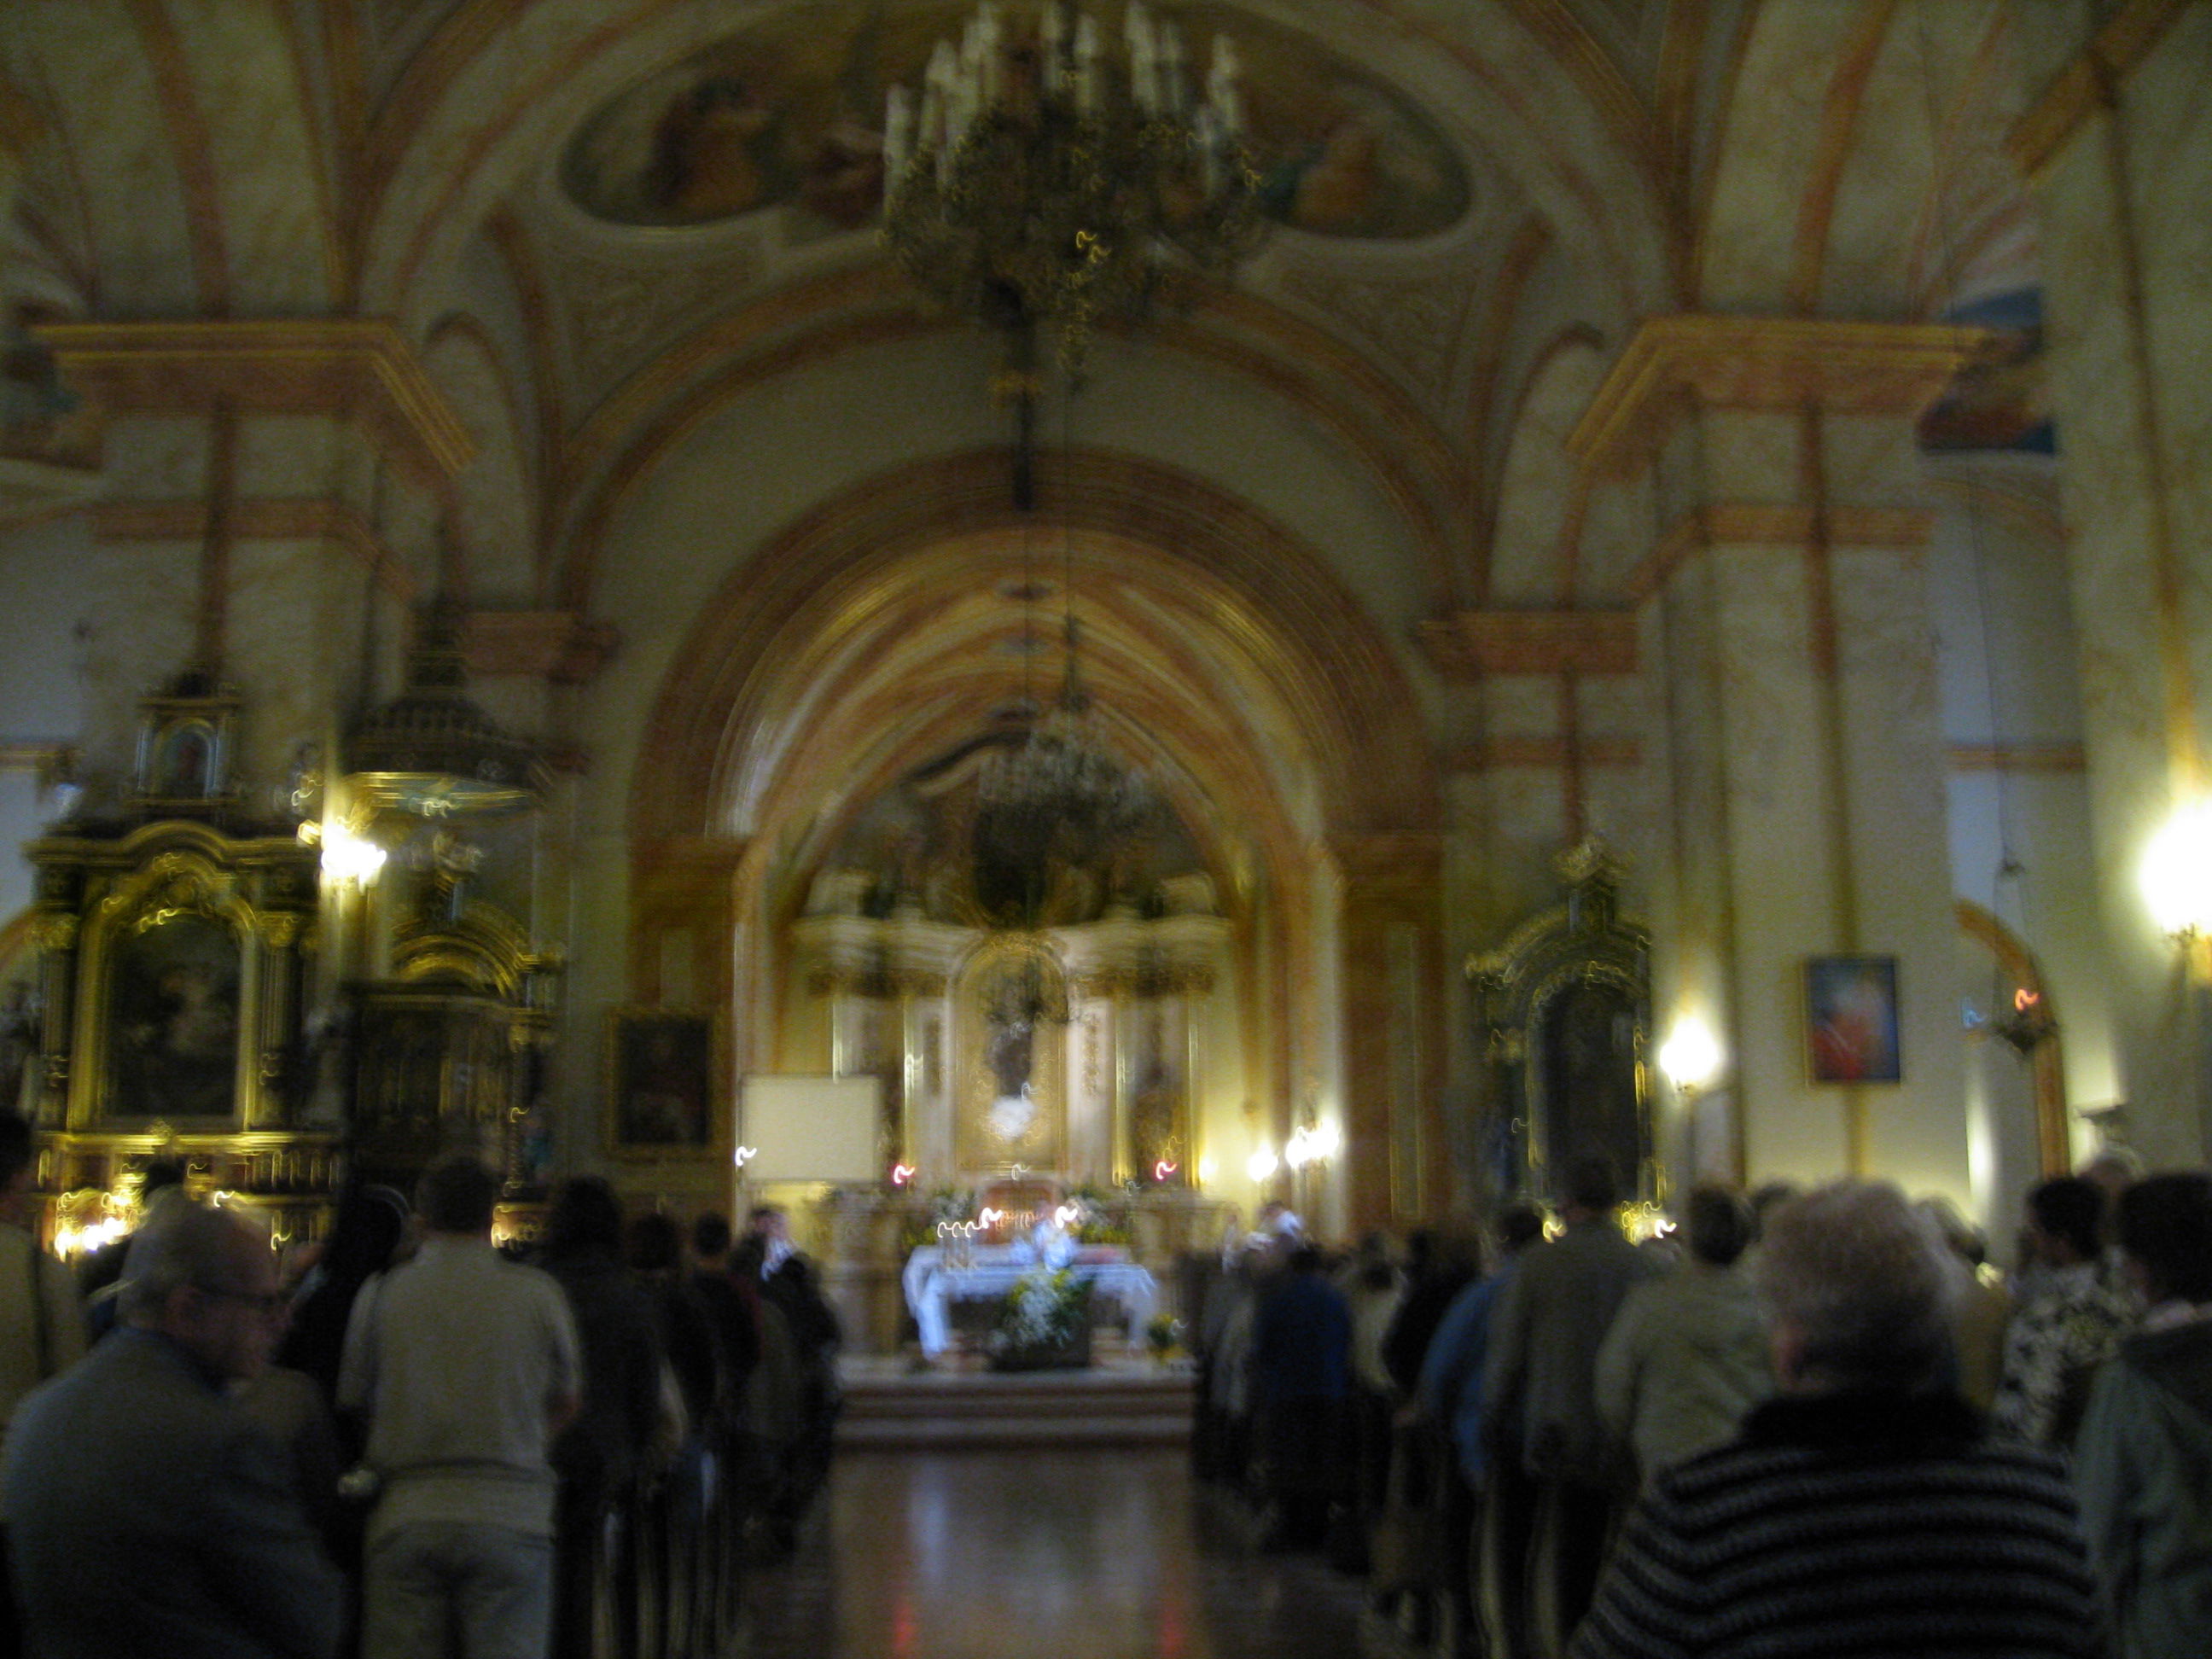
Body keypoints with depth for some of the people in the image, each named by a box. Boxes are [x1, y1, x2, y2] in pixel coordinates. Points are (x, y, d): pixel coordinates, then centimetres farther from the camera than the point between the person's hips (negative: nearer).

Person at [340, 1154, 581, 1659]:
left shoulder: (379, 1294, 2)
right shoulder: (537, 1293, -1)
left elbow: (353, 1404, 12)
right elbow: (566, 1405, 10)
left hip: (405, 1517, 2)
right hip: (510, 1517, -1)